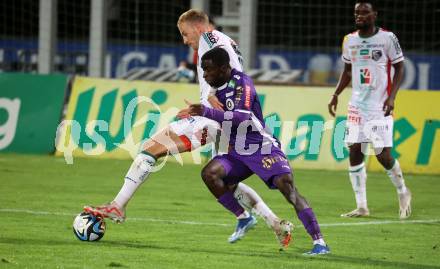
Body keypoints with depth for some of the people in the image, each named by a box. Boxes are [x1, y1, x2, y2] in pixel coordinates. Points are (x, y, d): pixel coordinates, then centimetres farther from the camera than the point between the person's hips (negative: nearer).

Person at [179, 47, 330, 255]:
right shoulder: (217, 86, 8)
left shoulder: (242, 83, -16)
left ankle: (319, 242, -22)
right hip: (237, 153, 7)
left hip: (262, 149, -7)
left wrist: (207, 112, -38)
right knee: (209, 173, -18)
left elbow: (243, 117, -32)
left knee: (287, 187, -22)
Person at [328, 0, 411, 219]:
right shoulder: (349, 41, 8)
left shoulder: (387, 38, -6)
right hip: (357, 106, 5)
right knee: (354, 153, -2)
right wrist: (336, 94, 9)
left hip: (380, 107, -5)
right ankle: (361, 207, 4)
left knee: (383, 154, -8)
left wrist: (392, 97, -12)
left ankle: (403, 192, 19)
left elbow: (399, 68, -2)